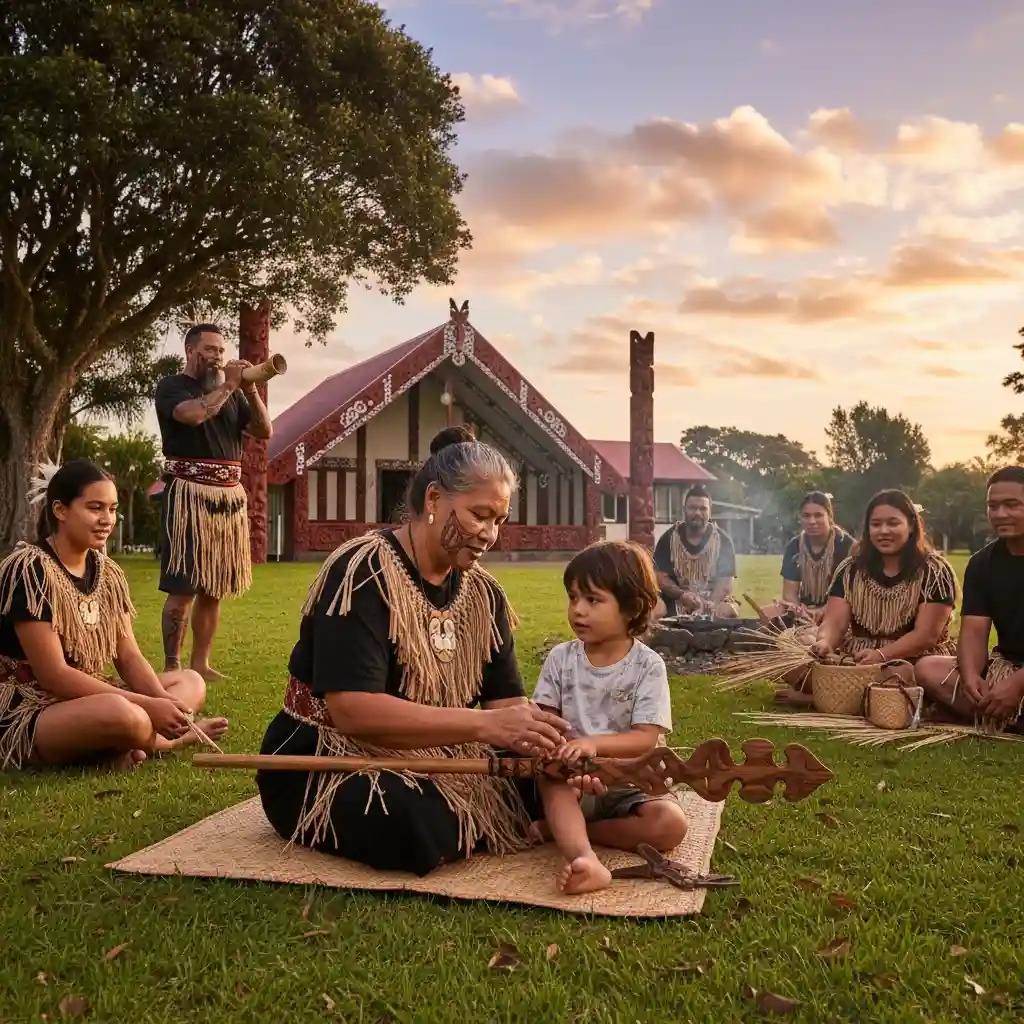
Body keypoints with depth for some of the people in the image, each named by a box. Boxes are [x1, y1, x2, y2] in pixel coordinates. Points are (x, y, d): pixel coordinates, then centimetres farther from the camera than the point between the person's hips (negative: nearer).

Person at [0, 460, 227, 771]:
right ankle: (178, 734, -8)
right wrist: (146, 706, -25)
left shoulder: (107, 571, 6)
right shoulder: (29, 570, -17)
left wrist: (164, 702, -17)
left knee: (191, 682, 4)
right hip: (26, 715, -9)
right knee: (123, 714, -37)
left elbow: (129, 658, 4)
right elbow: (54, 675, -22)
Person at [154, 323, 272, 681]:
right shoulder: (172, 386, 0)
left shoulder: (231, 392, 18)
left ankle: (200, 664, 15)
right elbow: (193, 414, -21)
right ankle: (171, 668, -2)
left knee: (214, 589, 8)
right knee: (183, 588, -8)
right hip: (189, 495, -6)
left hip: (229, 497, 6)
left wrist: (249, 389, -2)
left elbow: (264, 431, 10)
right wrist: (228, 385, -10)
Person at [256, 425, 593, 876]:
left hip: (434, 762, 6)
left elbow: (507, 701, -1)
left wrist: (552, 750, -23)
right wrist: (484, 725, -36)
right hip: (329, 766, -6)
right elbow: (353, 711, -30)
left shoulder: (483, 592, 3)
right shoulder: (363, 573, -19)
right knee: (421, 825, -34)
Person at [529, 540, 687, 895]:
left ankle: (563, 829, -18)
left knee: (670, 825, -27)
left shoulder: (647, 666, -9)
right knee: (552, 776, -31)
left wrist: (594, 743, -33)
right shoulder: (561, 658, 0)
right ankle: (585, 859, -49)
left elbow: (646, 738, -16)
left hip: (628, 785, -1)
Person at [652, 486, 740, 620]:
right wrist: (681, 595, -23)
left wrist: (710, 605, -27)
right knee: (654, 610, -31)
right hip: (675, 600, -1)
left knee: (729, 611, -31)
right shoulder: (668, 538, 1)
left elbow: (725, 581, -7)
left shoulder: (722, 540, 0)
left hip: (713, 599, 1)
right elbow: (660, 577, -4)